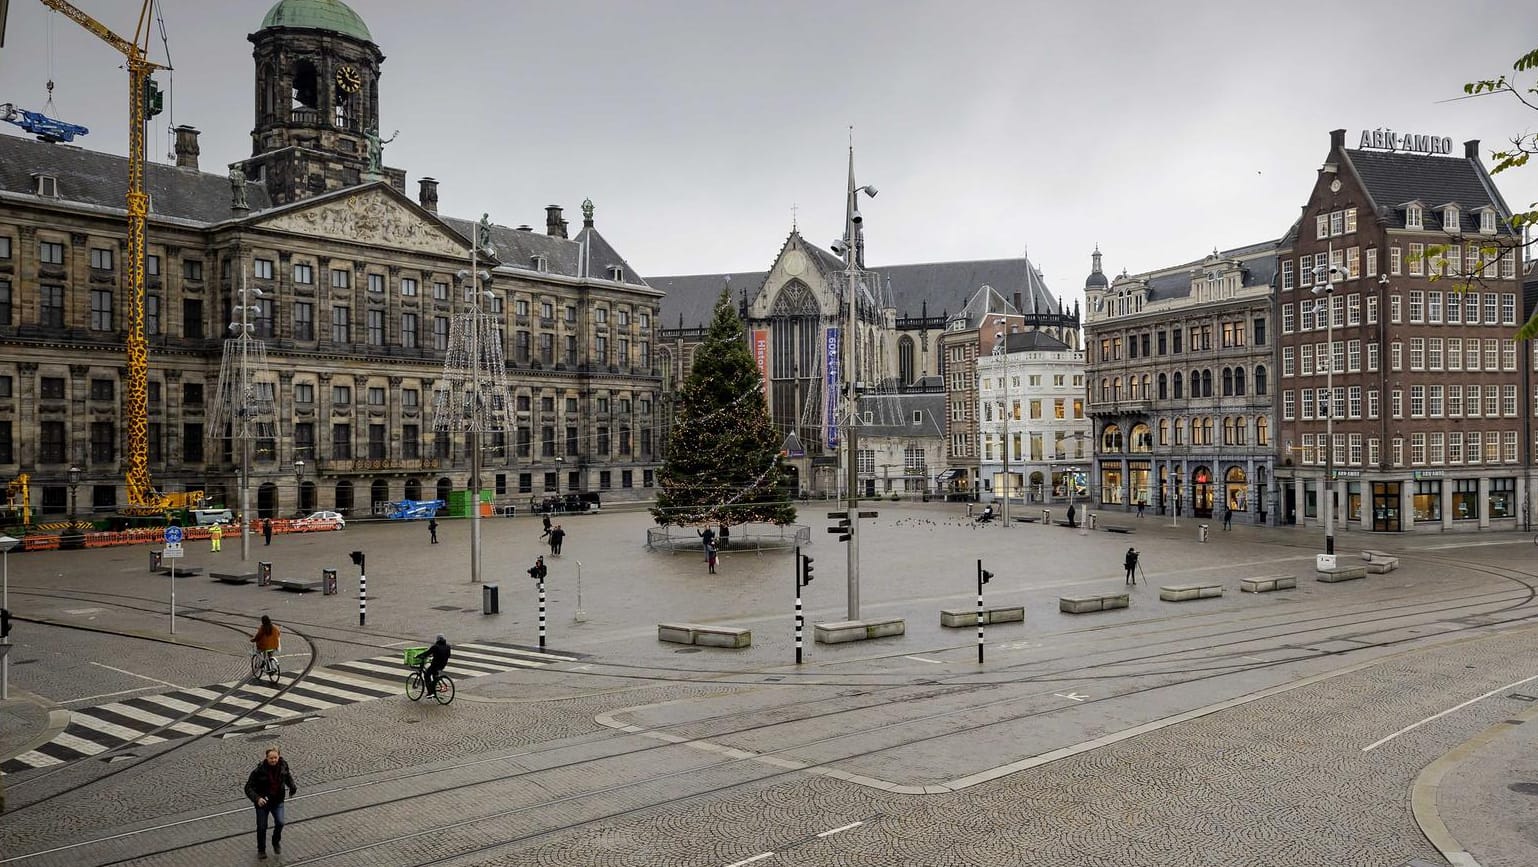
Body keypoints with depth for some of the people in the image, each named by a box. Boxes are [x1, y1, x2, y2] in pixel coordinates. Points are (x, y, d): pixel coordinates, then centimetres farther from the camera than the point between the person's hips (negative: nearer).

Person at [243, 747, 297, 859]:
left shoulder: (283, 765, -10)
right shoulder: (260, 770, -22)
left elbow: (288, 776, 12)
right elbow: (248, 788, -18)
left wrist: (293, 787, -5)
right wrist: (257, 798, -34)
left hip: (277, 801, 2)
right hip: (262, 801, -2)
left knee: (280, 823, -13)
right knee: (262, 827, 8)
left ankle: (276, 842, 18)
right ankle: (261, 850, 34)